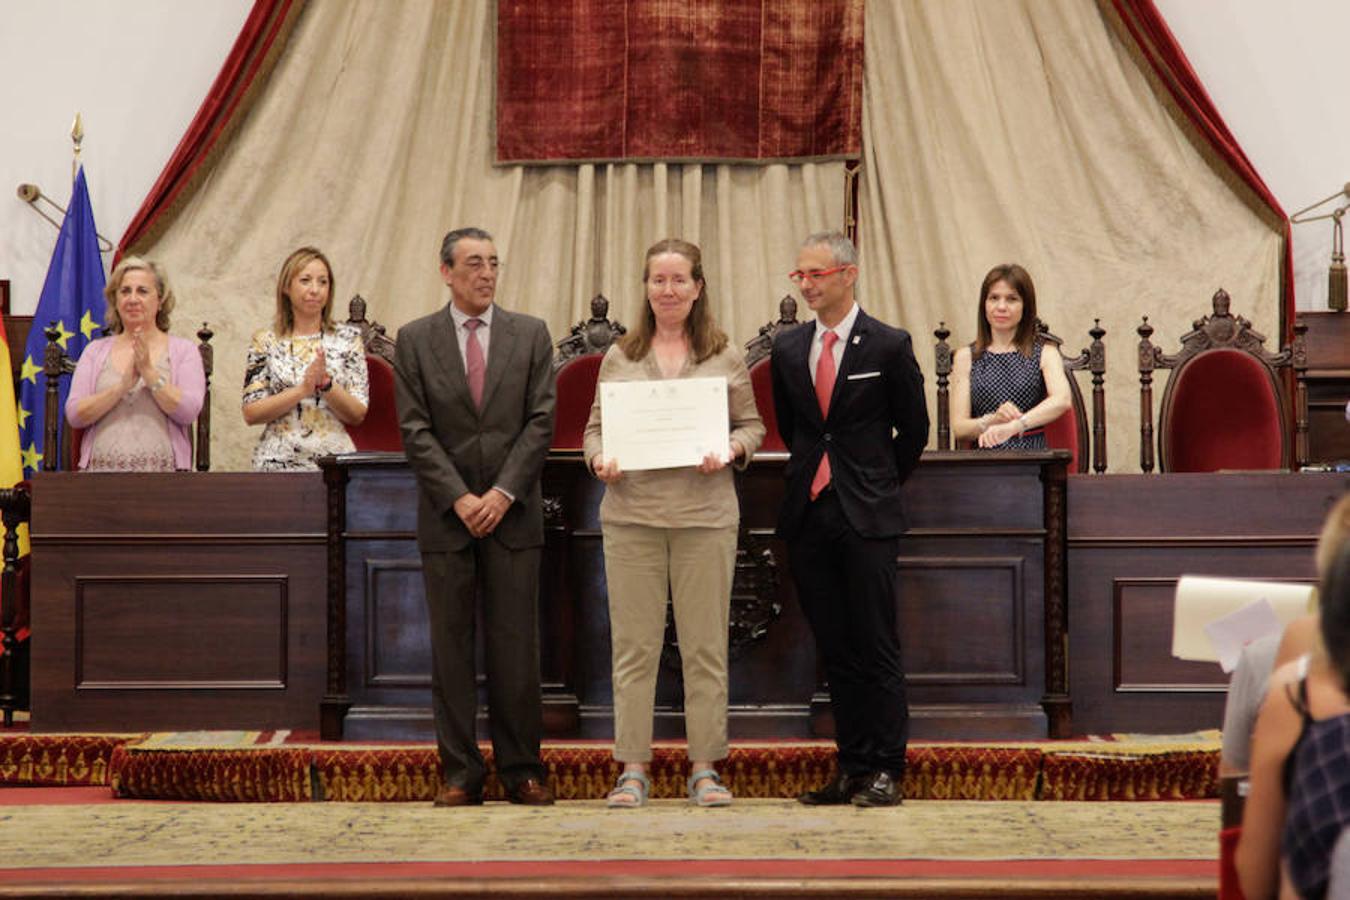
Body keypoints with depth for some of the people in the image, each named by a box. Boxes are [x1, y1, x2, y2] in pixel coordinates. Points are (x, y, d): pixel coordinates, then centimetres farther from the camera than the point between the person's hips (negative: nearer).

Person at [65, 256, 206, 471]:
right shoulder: (95, 351, 14)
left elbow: (188, 412, -4)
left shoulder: (184, 351, 10)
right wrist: (123, 385, -10)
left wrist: (149, 372, -11)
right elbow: (74, 415, 3)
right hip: (103, 470, 2)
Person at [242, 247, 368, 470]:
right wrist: (303, 389, -11)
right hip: (279, 460, 0)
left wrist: (326, 384, -12)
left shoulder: (348, 338, 8)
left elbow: (357, 415, 5)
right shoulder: (265, 341, 7)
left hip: (335, 459, 0)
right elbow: (251, 414, 0)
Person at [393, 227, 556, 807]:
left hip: (513, 514, 0)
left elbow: (541, 421, 1)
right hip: (447, 516, 0)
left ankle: (522, 769, 9)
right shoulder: (415, 340, 5)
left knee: (516, 646, 1)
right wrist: (459, 498, -10)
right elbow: (415, 431, -1)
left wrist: (504, 492, -9)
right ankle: (460, 772, 8)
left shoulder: (531, 334, 7)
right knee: (451, 647, 2)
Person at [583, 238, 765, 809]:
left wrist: (731, 452, -10)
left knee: (706, 645, 2)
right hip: (632, 514, 1)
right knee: (633, 644, 1)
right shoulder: (620, 356, 10)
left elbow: (752, 424, 10)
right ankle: (633, 769, 8)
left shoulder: (725, 356, 8)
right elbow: (596, 426, 12)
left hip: (705, 513, 0)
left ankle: (705, 769, 10)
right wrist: (601, 460, -8)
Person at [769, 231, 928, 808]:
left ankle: (885, 771, 1)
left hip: (867, 516, -4)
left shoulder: (888, 346, -3)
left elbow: (914, 429, 6)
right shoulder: (788, 349, 10)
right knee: (834, 650, 8)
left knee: (876, 647, -4)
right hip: (809, 512, 5)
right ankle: (851, 767, 14)